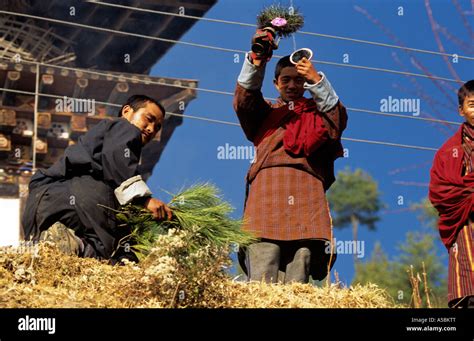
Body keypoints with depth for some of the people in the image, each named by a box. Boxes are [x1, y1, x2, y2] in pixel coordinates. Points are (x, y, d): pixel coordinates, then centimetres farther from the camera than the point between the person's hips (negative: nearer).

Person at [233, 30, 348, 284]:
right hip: (267, 189, 0)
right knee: (262, 279, -13)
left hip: (306, 194, 0)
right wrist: (255, 63, -13)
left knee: (297, 281, -10)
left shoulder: (316, 113, 25)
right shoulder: (265, 113, 25)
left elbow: (337, 118, 4)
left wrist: (317, 81, -9)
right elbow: (244, 99, 5)